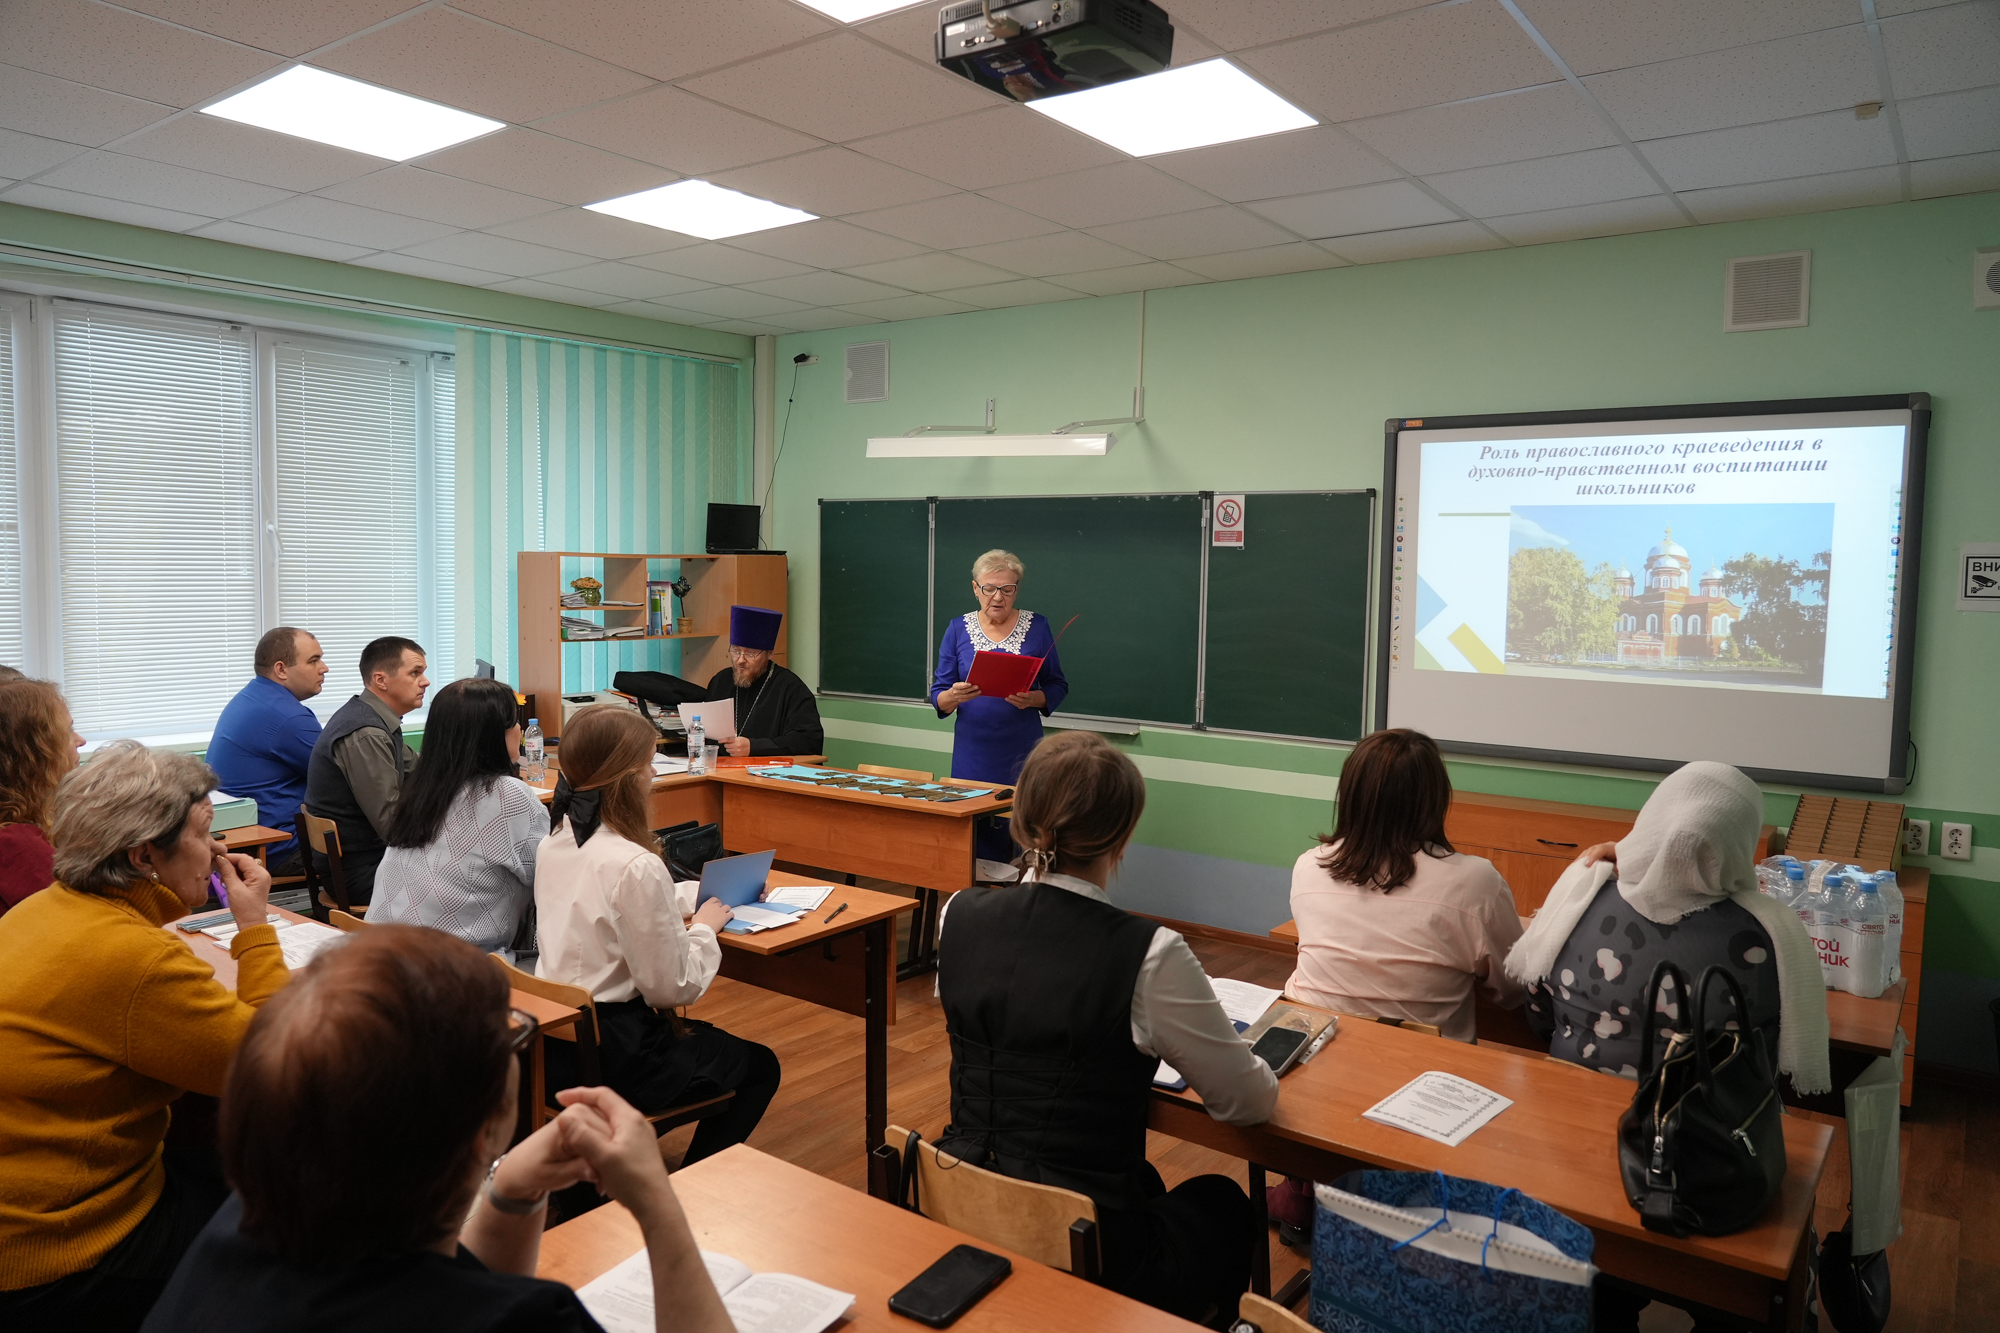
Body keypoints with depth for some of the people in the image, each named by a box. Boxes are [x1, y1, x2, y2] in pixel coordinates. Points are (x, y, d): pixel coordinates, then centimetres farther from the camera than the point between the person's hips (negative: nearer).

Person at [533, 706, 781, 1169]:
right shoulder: (636, 866, -26)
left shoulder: (554, 842, 0)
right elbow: (673, 987, -20)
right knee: (759, 1066, 14)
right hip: (611, 1057, -8)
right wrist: (704, 928, -4)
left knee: (704, 1036, 33)